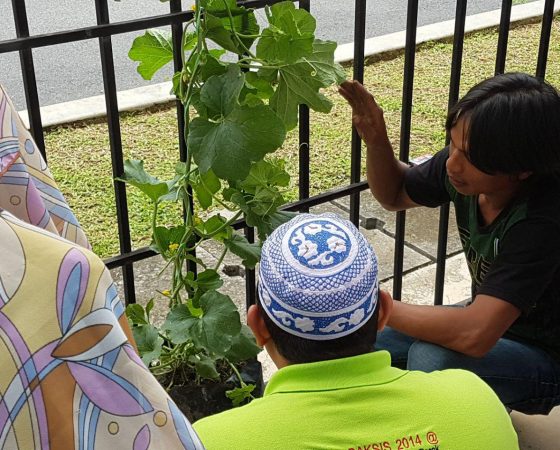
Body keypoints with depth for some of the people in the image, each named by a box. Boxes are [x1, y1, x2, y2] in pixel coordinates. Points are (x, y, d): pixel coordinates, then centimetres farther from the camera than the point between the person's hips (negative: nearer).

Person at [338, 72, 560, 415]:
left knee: (431, 359, -34)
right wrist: (376, 141, -15)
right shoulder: (463, 166, -15)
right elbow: (394, 195, 5)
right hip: (492, 325, 7)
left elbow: (474, 335, -42)